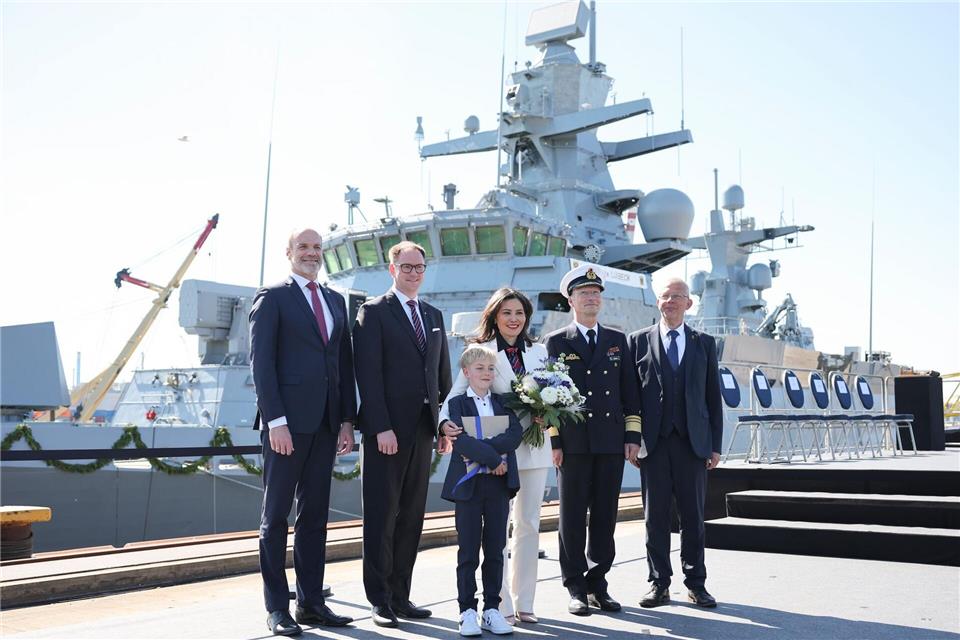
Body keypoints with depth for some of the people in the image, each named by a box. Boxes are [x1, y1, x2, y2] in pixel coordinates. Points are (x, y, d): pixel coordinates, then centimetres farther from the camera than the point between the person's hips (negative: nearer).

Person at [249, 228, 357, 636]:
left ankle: (311, 602, 18)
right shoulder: (272, 297, -1)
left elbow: (345, 363, 15)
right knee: (276, 514, 2)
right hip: (287, 420, -6)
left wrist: (347, 420, 8)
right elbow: (261, 362, -8)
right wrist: (275, 421, -15)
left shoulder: (335, 300, 17)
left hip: (325, 422, 6)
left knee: (315, 514, 10)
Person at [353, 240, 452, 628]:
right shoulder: (374, 312, -2)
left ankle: (401, 596, 17)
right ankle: (379, 600, 8)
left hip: (423, 428, 6)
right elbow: (369, 374, -10)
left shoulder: (434, 316, 17)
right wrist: (381, 427, -17)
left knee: (411, 516, 9)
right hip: (386, 428, -6)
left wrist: (445, 422, 8)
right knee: (381, 515, 0)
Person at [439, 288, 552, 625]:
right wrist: (446, 421, -29)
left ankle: (523, 602, 20)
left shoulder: (539, 352, 11)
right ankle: (501, 604, 10)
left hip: (534, 447, 4)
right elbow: (456, 395, -10)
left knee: (529, 524, 10)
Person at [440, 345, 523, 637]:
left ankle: (492, 609, 16)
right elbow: (462, 441, -16)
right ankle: (467, 610, 11)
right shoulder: (457, 403, -1)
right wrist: (493, 457, -18)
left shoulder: (502, 403, 9)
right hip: (469, 484, -3)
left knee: (495, 549, 8)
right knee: (468, 551, 3)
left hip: (499, 482, 3)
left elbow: (515, 434, -9)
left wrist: (480, 447, -18)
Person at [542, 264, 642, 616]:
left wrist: (633, 435, 4)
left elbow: (629, 392, 12)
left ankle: (598, 583, 16)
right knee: (573, 515, 2)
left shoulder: (617, 340, 13)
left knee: (605, 515, 6)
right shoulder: (556, 342, 5)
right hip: (573, 442, -3)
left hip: (612, 442, 3)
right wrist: (553, 441, -6)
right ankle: (575, 587, 11)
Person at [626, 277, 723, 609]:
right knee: (655, 515, 3)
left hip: (693, 442, 1)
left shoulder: (705, 343, 11)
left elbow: (713, 396, 9)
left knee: (693, 515, 6)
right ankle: (659, 584, 12)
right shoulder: (639, 340, 6)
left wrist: (715, 444, 4)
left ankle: (695, 583, 16)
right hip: (653, 441, -1)